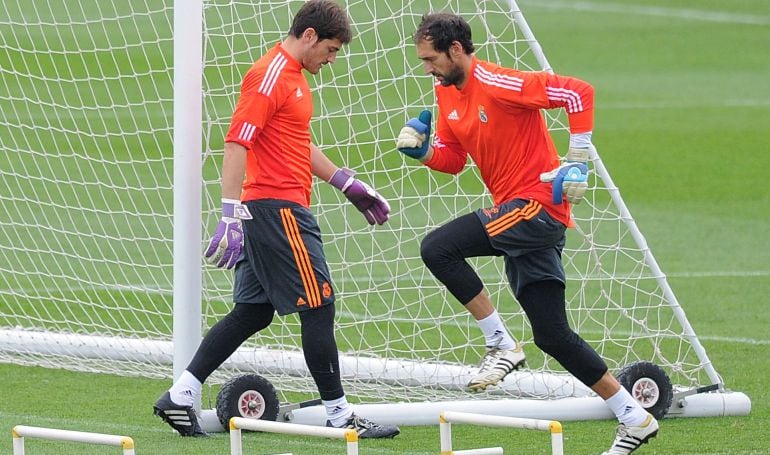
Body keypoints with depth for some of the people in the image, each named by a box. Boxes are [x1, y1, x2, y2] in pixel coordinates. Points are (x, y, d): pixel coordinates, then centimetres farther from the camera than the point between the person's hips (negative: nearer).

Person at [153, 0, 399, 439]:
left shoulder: (293, 75, 18)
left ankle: (181, 396, 12)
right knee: (319, 305, -5)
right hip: (278, 208, -10)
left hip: (272, 211, 10)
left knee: (253, 313, 11)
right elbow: (237, 143, -20)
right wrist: (231, 215, -26)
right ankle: (339, 415, 1)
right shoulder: (270, 75, -14)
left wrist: (349, 184, 31)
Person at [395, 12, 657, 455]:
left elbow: (578, 92, -20)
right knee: (554, 336, 8)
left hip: (539, 203, -10)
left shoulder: (499, 84, -16)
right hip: (517, 213, 10)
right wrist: (421, 149, -2)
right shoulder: (447, 92, 11)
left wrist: (579, 162, -19)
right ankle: (635, 419, 15)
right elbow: (452, 158, 18)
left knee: (438, 248, -21)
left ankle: (502, 345, -11)